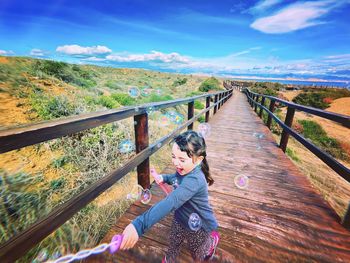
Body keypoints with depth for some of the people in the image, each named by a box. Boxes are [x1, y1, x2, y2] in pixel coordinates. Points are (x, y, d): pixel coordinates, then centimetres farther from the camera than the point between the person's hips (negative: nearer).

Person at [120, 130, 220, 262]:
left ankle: (213, 239, 53)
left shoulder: (194, 180, -43)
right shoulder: (186, 170, -16)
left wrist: (139, 225, -64)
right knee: (173, 244, 29)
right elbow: (177, 178, 8)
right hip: (180, 218, 6)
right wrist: (164, 178, -12)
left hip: (199, 227, -5)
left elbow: (171, 202, -56)